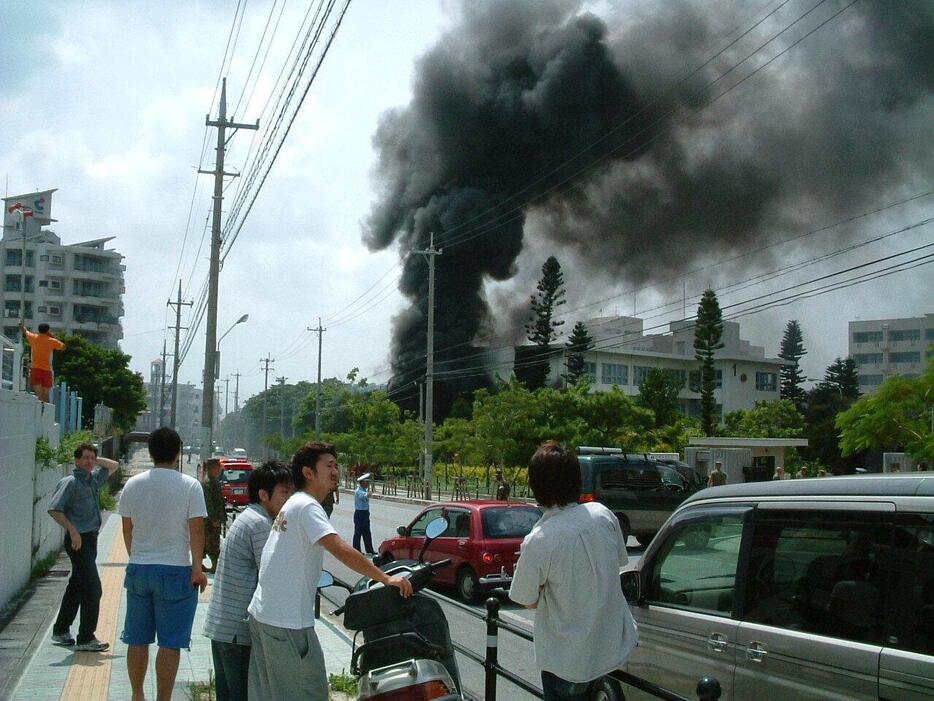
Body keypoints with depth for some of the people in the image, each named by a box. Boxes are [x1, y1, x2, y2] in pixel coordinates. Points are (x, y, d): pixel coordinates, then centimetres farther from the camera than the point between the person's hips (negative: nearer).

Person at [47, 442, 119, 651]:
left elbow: (113, 466, 27)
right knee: (92, 587, -11)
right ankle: (86, 638, -6)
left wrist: (96, 461, 11)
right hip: (79, 540, -9)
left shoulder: (94, 479, 12)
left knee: (77, 586, 16)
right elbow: (54, 509, -19)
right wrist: (72, 531, -23)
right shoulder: (70, 482, -12)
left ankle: (61, 630, 28)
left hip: (90, 538, 9)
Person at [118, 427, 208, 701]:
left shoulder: (133, 485, 2)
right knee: (170, 644, 2)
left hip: (138, 569, 4)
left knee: (138, 640, 15)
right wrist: (197, 569, -7)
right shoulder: (190, 486, -9)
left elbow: (127, 529, 10)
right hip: (176, 571, -4)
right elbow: (196, 530, -12)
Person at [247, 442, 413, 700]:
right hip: (287, 621, -10)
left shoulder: (292, 504, 16)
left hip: (262, 613, 10)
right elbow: (340, 549, -29)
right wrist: (386, 578, -30)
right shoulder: (307, 506, -15)